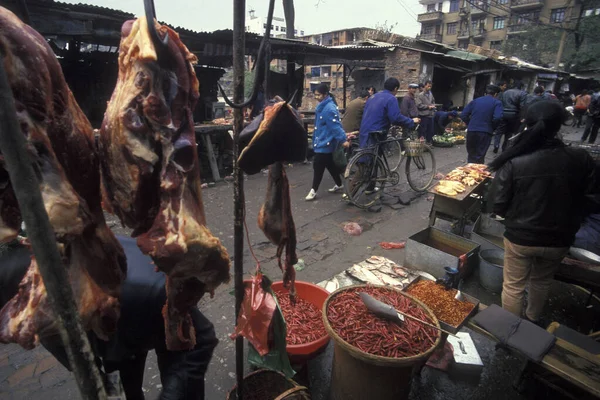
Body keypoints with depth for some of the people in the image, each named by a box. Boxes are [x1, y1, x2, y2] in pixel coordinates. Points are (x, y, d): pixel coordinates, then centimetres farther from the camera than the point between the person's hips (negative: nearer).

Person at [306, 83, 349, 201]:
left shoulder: (329, 108, -19)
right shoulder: (322, 106, 12)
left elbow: (336, 126, -26)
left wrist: (343, 140, -31)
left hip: (325, 143, -10)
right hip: (322, 141, 10)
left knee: (318, 166, -5)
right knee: (330, 164, 17)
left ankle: (313, 190, 4)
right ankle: (339, 184, 30)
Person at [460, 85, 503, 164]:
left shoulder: (475, 101, 14)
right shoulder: (497, 102, 3)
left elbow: (463, 115, 6)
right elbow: (497, 117, -12)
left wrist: (470, 125, 15)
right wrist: (492, 128, 5)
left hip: (471, 131, 3)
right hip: (485, 132, -3)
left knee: (471, 155, 16)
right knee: (479, 157, 2)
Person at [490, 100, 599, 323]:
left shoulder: (513, 162, -21)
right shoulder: (580, 159, -13)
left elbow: (499, 207, -15)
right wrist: (566, 208, 15)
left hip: (520, 238, -3)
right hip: (559, 239, 4)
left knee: (513, 287, 17)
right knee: (542, 282, 29)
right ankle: (532, 321, 52)